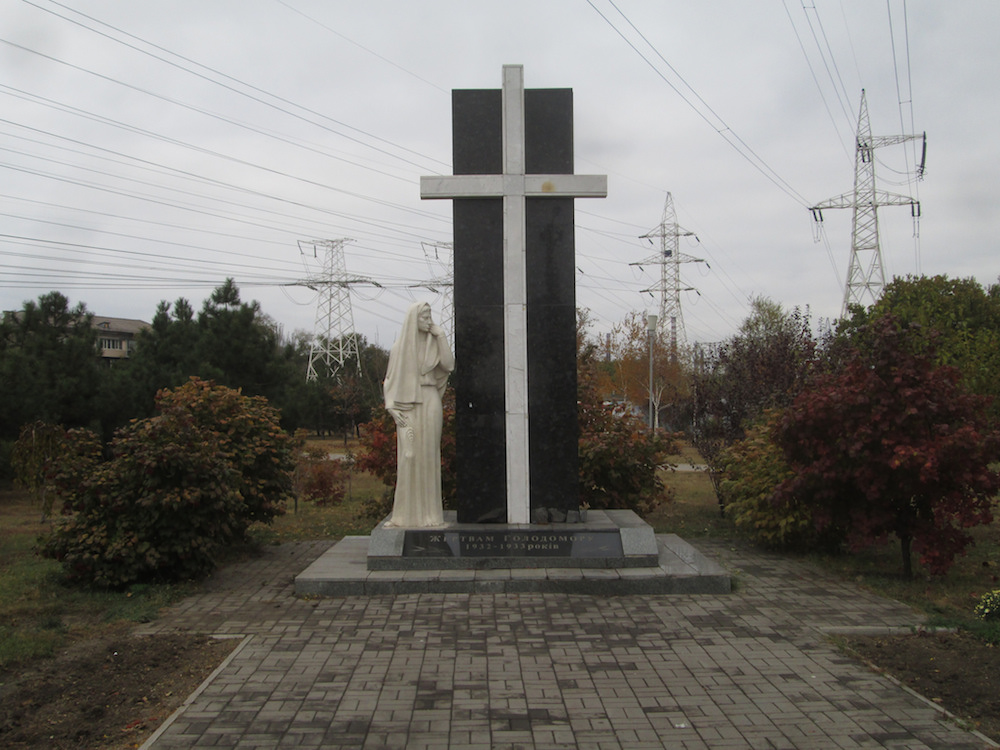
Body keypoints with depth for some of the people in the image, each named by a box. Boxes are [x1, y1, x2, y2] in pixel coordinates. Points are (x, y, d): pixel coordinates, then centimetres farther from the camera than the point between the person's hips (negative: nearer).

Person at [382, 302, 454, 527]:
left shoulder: (434, 344, 9)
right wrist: (393, 409, -6)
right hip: (407, 406, -1)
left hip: (429, 402, 1)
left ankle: (428, 511, 4)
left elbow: (449, 365, -7)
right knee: (408, 456, -5)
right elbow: (390, 380, 6)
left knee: (428, 456, 1)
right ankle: (407, 511, 0)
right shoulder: (399, 347, 6)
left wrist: (441, 337, -5)